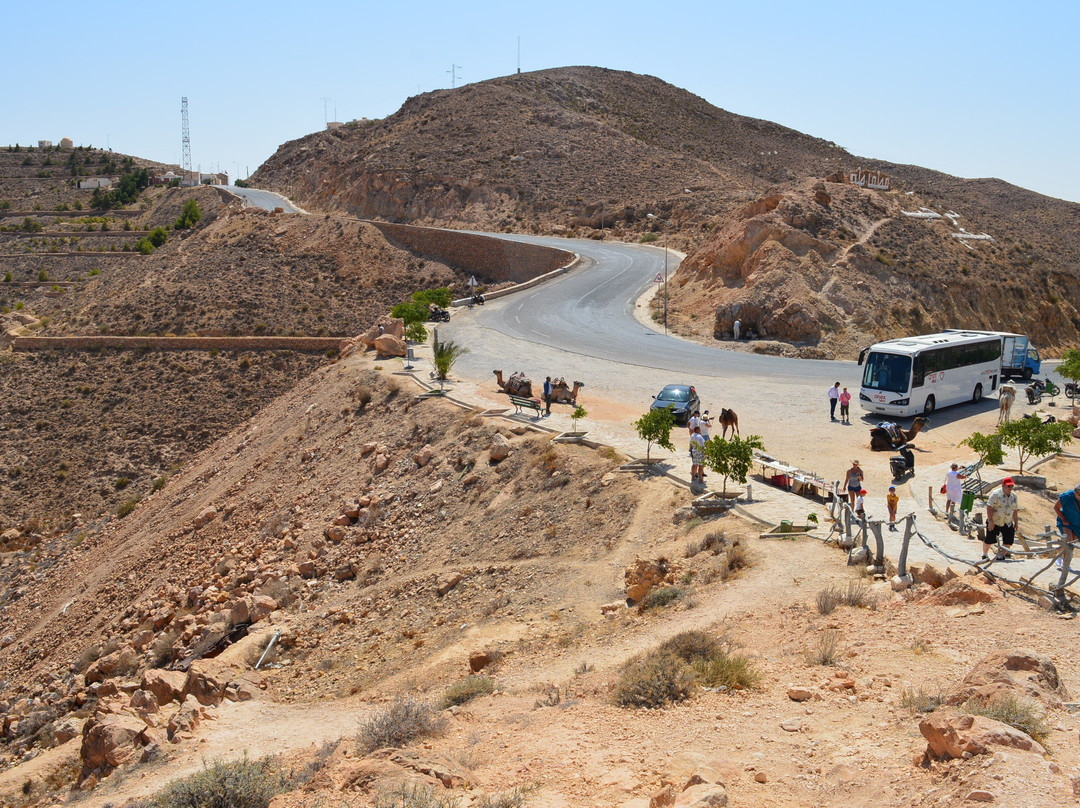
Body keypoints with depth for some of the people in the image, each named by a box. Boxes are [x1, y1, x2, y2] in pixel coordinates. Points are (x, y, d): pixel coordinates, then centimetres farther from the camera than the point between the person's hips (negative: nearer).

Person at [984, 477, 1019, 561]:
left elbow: (1015, 510, 16)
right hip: (994, 522, -5)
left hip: (1007, 523, 5)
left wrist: (1016, 522, 14)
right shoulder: (996, 494, -14)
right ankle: (985, 555, 24)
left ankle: (1001, 555, 12)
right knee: (989, 540, 1)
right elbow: (989, 508, -17)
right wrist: (990, 521, -22)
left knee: (1008, 541, -5)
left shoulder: (1014, 496, 7)